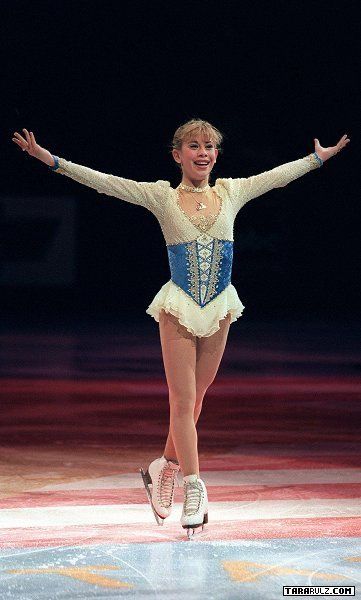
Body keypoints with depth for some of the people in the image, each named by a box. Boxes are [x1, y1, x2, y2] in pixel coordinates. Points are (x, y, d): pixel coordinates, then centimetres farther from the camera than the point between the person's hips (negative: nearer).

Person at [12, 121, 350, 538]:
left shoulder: (232, 193, 6)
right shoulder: (162, 197, -3)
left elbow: (280, 175, 18)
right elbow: (102, 181, -7)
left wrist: (320, 158, 26)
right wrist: (52, 160, -14)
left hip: (219, 309, 3)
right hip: (178, 309, -3)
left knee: (194, 398, 10)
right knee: (183, 401, -5)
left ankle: (165, 469, 28)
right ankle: (194, 488, -3)